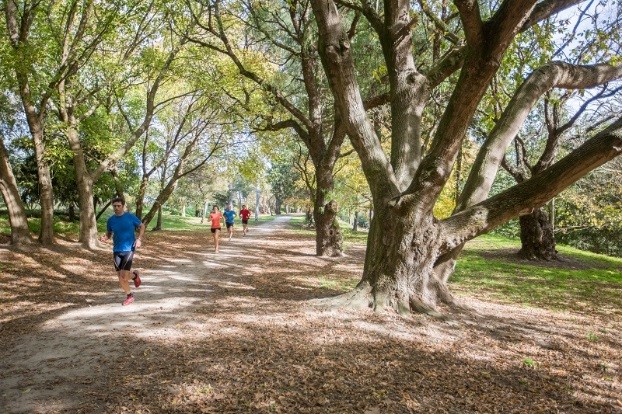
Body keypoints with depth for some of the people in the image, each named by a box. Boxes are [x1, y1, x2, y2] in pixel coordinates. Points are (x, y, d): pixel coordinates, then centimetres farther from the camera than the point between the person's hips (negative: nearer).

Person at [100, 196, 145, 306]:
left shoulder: (130, 217, -6)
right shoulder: (110, 220, 3)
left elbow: (142, 226, 5)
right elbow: (109, 233, 15)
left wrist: (139, 239, -9)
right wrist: (105, 238, -8)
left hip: (129, 249, -4)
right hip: (116, 250, 4)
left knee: (123, 276, -14)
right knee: (120, 277, 6)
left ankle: (134, 275, 19)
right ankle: (129, 295, 29)